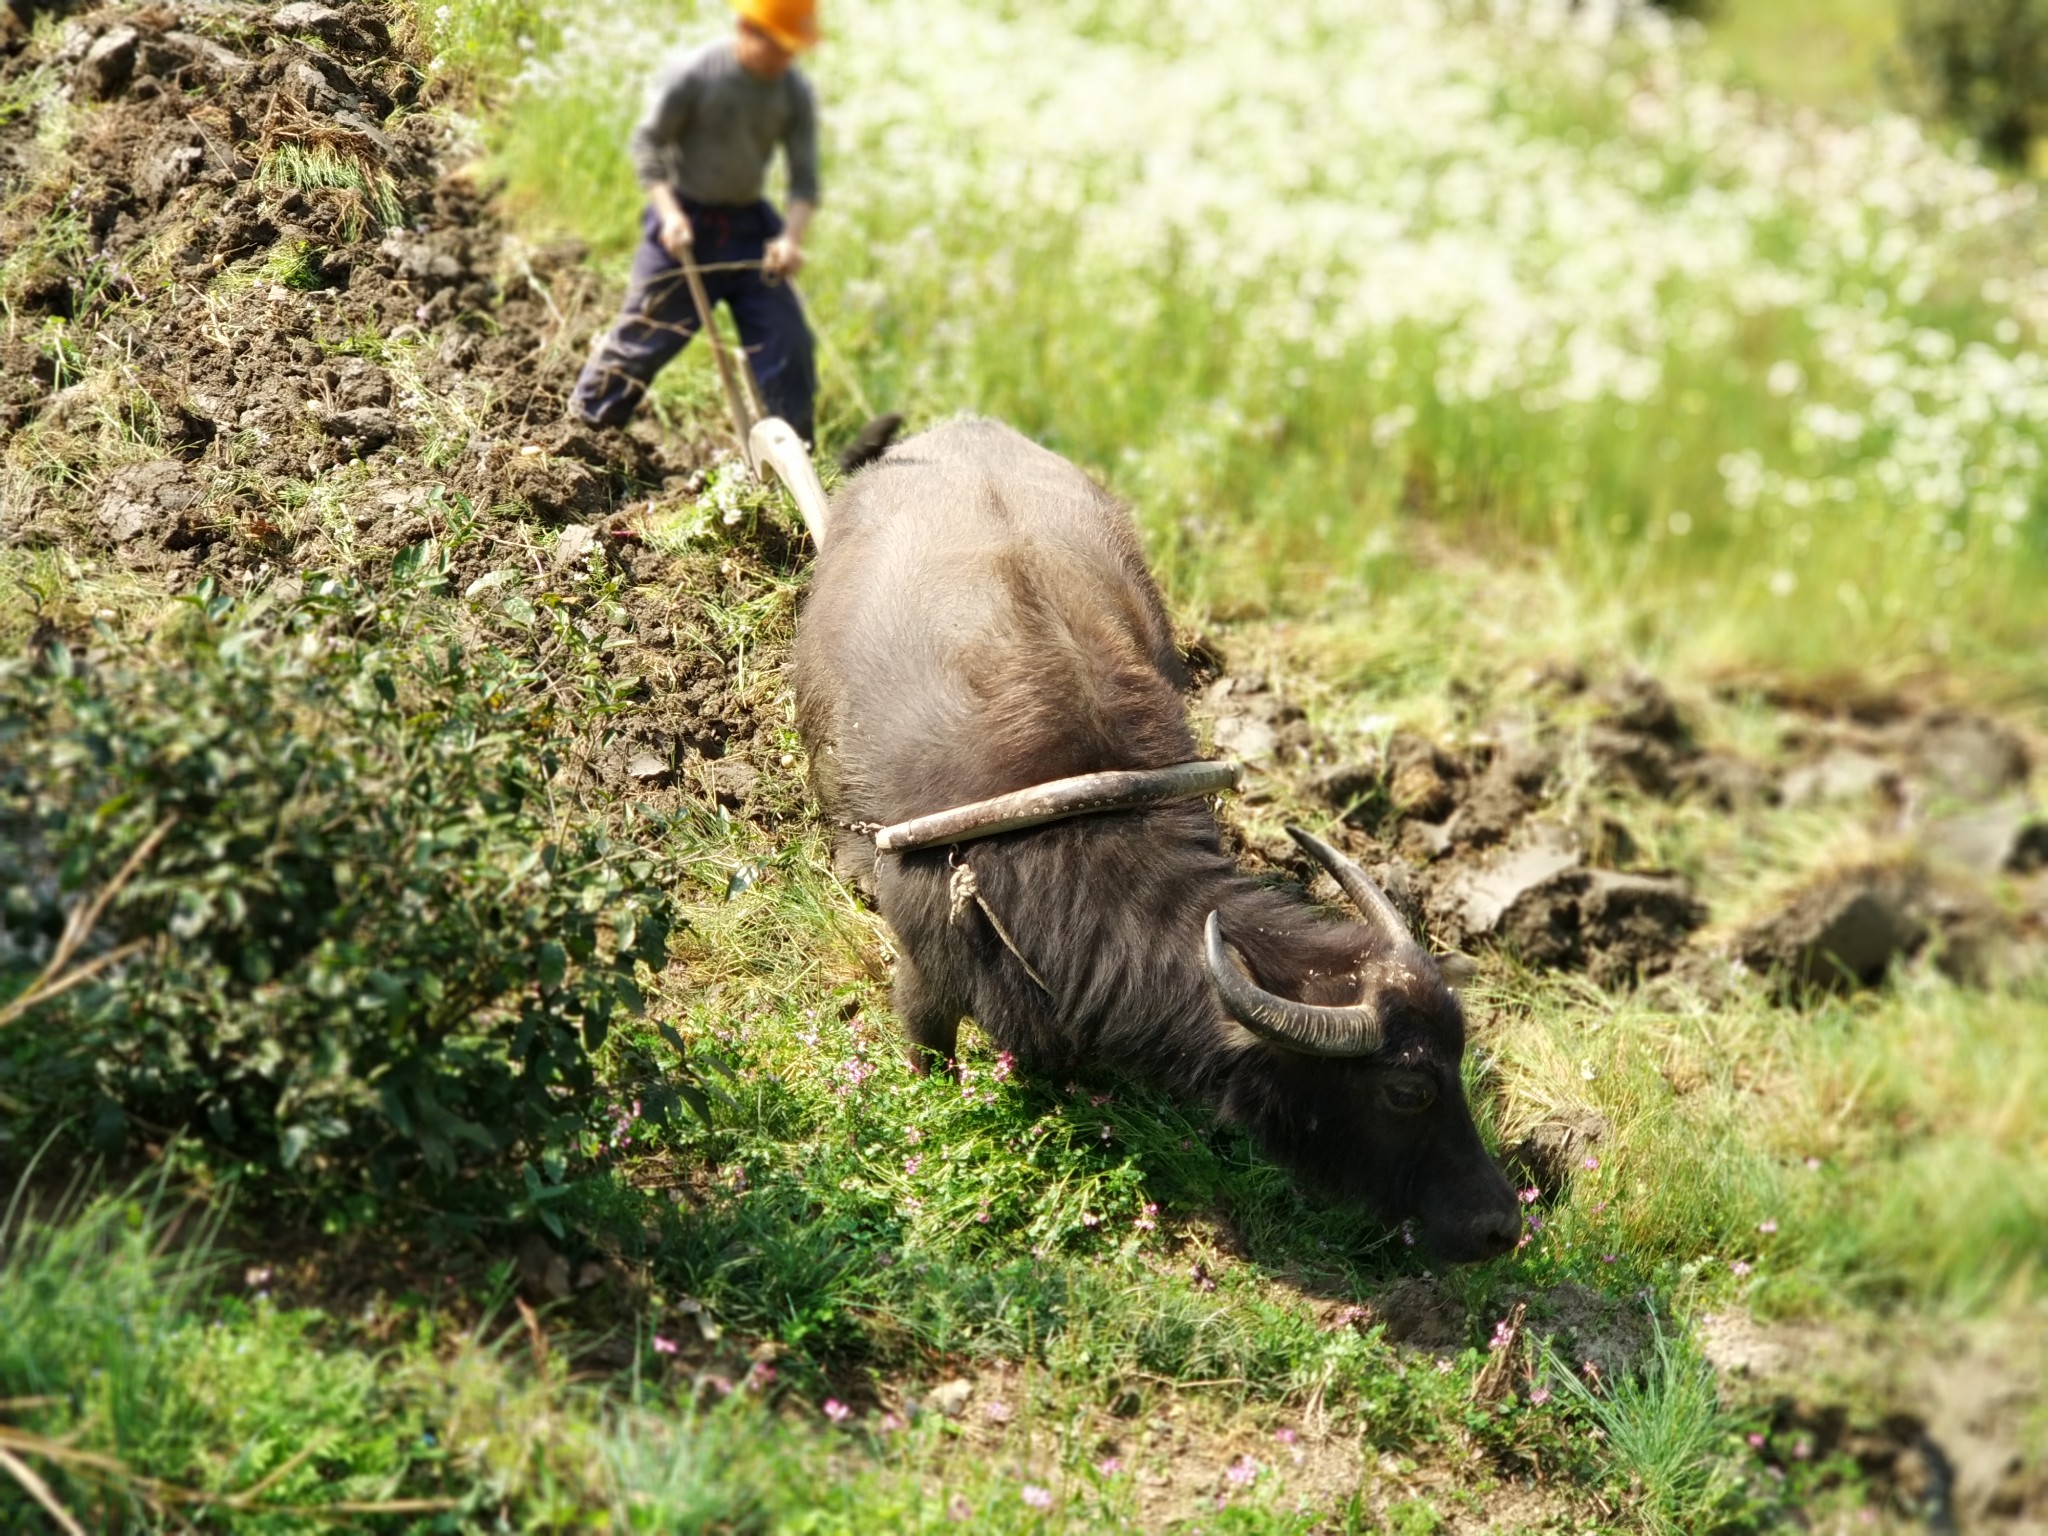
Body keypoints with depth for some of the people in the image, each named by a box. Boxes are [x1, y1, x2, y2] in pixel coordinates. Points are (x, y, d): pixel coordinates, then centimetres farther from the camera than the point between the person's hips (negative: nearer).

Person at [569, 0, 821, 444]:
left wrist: (791, 237, -19)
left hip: (748, 225, 4)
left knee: (788, 341, -3)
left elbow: (804, 176, -2)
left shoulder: (795, 93, -4)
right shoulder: (690, 74, -16)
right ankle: (583, 423, 19)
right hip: (685, 224, -4)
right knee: (645, 333, 1)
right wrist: (669, 212, -22)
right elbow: (647, 143, -10)